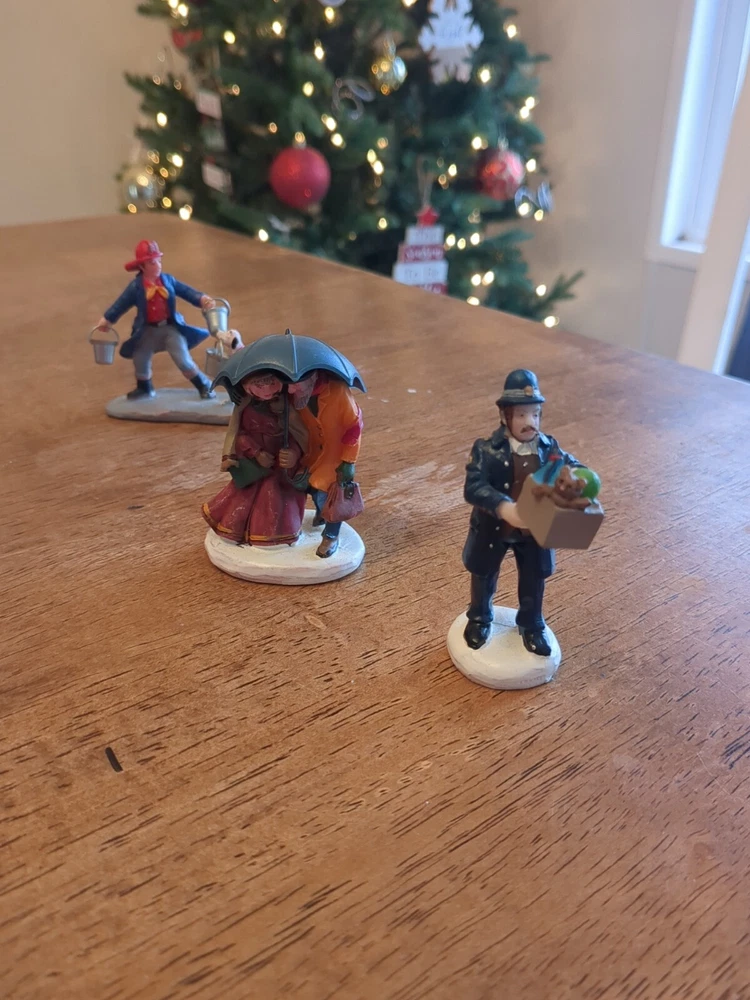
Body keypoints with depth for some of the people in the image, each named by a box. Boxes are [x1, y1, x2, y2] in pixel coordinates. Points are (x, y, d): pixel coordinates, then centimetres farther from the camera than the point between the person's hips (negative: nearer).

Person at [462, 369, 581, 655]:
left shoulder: (550, 449, -11)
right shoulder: (487, 450, -21)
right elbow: (473, 487, -31)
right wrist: (503, 507, -47)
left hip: (534, 530, 2)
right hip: (492, 529, -2)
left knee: (533, 581, 20)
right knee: (484, 577, 21)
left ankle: (531, 626, 47)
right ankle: (479, 619, 49)